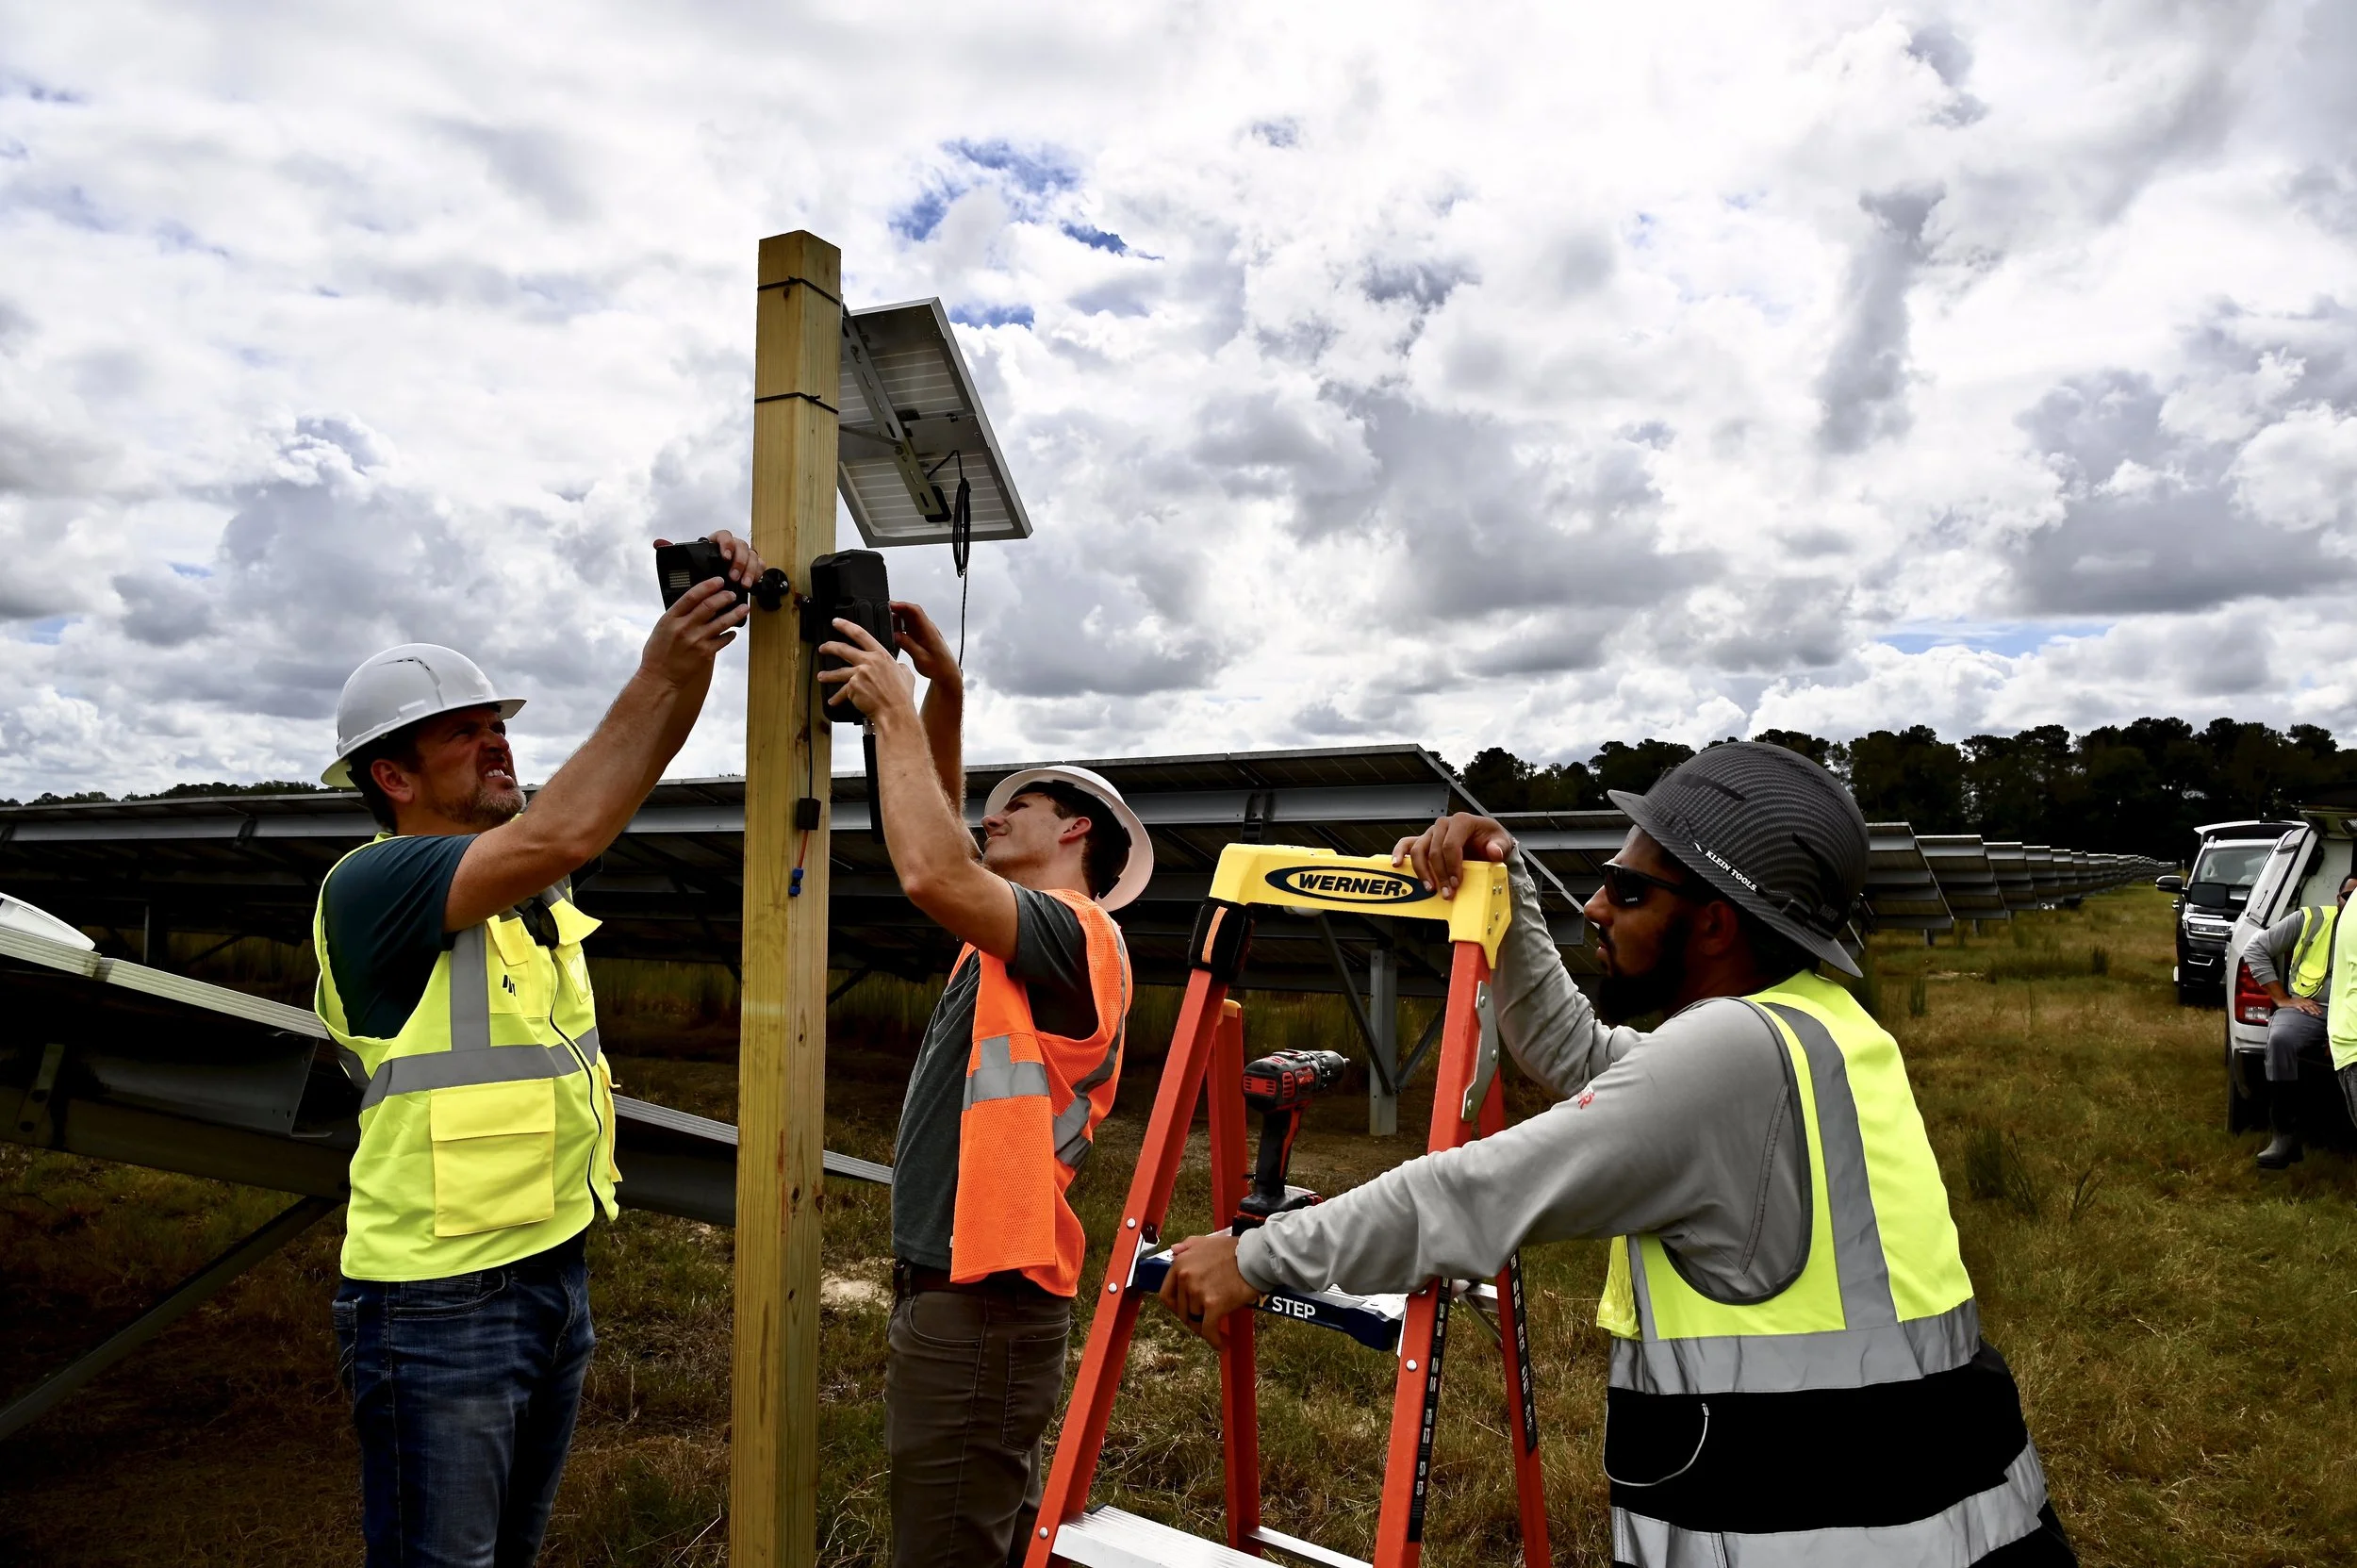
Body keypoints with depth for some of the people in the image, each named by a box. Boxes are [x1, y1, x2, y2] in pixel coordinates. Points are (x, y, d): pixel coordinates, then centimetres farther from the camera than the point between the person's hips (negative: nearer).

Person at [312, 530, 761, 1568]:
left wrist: (702, 631, -13)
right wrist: (657, 673, -25)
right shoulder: (369, 884, -16)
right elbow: (562, 835, -31)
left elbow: (640, 752, 3)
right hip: (439, 1298, -8)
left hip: (556, 1267, 8)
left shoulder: (524, 870, 8)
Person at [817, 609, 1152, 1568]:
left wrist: (896, 710, -17)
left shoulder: (1077, 932, -13)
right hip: (955, 1284, 10)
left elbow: (933, 875, -28)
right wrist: (944, 690, 10)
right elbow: (942, 861, 21)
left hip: (983, 1300, -10)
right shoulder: (1013, 935, 15)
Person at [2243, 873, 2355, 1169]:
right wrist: (2282, 999, 2)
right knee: (2280, 1040, -33)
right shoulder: (2311, 919, 9)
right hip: (2309, 1010, 0)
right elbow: (2256, 950, 10)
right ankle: (2286, 1136, -26)